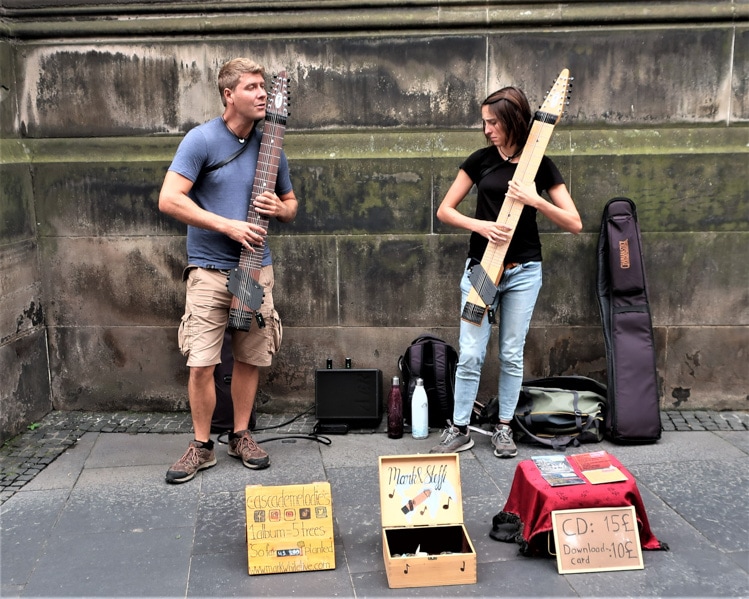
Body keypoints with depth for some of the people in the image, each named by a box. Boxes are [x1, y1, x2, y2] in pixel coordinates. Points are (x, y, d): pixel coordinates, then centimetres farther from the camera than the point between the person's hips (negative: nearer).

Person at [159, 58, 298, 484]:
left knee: (251, 359, 9)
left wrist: (279, 209, -6)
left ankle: (241, 435, 26)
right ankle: (202, 446, 11)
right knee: (202, 363, -6)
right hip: (209, 269, -4)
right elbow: (169, 199, -14)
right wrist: (228, 225, -17)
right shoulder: (202, 139, -7)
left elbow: (291, 204, 19)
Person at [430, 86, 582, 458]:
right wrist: (480, 225, -15)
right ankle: (459, 430, 12)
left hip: (523, 271, 0)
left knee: (511, 354, 6)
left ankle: (504, 428, 21)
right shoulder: (480, 160, 1)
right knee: (470, 354, -1)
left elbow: (575, 224, -7)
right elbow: (444, 211, 2)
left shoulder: (540, 165, -2)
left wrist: (535, 201, -21)